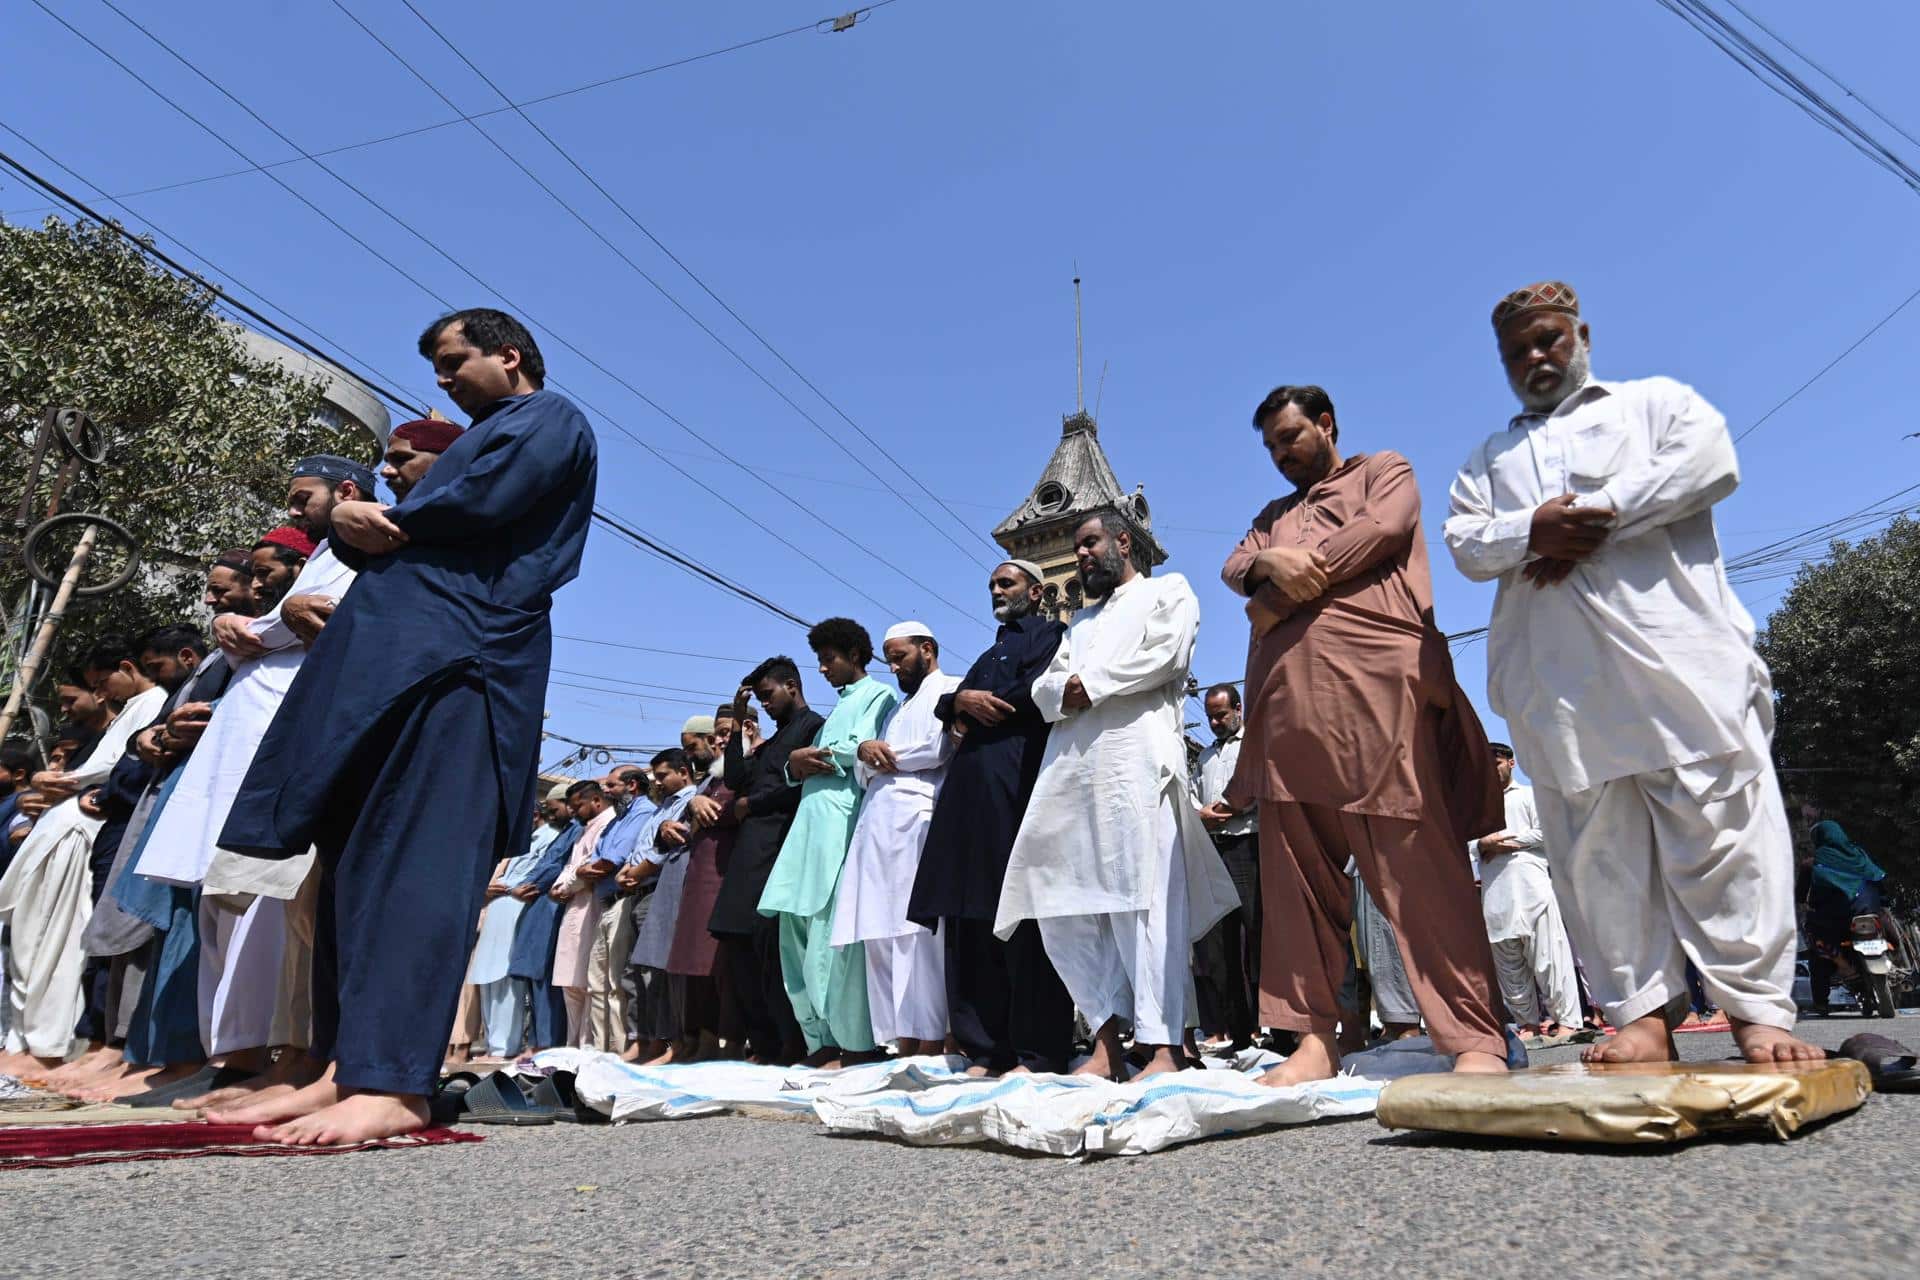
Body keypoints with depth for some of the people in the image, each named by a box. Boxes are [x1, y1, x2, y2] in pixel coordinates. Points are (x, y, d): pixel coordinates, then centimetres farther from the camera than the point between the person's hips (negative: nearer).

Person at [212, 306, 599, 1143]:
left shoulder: (550, 420, 6)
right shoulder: (483, 437, 34)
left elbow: (482, 502, -13)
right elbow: (417, 532, 23)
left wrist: (384, 524, 4)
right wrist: (356, 524, 1)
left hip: (456, 652, -9)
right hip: (400, 650, 9)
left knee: (416, 856, -17)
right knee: (361, 857, 4)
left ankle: (391, 1084, -19)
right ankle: (352, 1067, 7)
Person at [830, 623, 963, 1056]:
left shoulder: (950, 690, 6)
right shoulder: (896, 709, 32)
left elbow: (938, 750, -11)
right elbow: (863, 774, 26)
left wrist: (885, 754, 3)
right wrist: (865, 754, 4)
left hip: (916, 819, -8)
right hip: (878, 827, 8)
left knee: (916, 933, -13)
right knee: (881, 935, 0)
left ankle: (930, 1044, -13)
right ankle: (903, 1042, 1)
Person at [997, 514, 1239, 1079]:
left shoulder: (1168, 590, 16)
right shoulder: (1080, 621, 34)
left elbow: (1167, 654, -4)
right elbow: (1045, 687, 21)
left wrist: (1092, 683, -1)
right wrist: (1063, 691, -2)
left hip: (1136, 753, -6)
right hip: (1069, 764, 7)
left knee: (1146, 899, -13)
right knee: (1064, 904, -2)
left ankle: (1163, 1045, -11)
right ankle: (1108, 1039, 3)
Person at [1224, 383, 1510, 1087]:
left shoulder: (1384, 471, 19)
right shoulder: (1275, 514, 33)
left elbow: (1384, 528, -2)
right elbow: (1235, 567, 16)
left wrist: (1288, 593, -1)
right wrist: (1271, 563, -8)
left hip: (1376, 679, -5)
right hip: (1288, 693, 6)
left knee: (1417, 862, -10)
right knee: (1295, 870, 0)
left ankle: (1477, 1040, -7)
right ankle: (1315, 1037, 5)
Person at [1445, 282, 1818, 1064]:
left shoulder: (1655, 401, 21)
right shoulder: (1490, 458, 28)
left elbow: (1712, 462, 1)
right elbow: (1464, 543, 12)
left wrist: (1599, 515, -6)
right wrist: (1532, 531, -9)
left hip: (1676, 654, -2)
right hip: (1556, 681, 3)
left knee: (1720, 826, -7)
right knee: (1597, 847, -2)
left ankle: (1759, 1011, -1)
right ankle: (1644, 1014, 2)